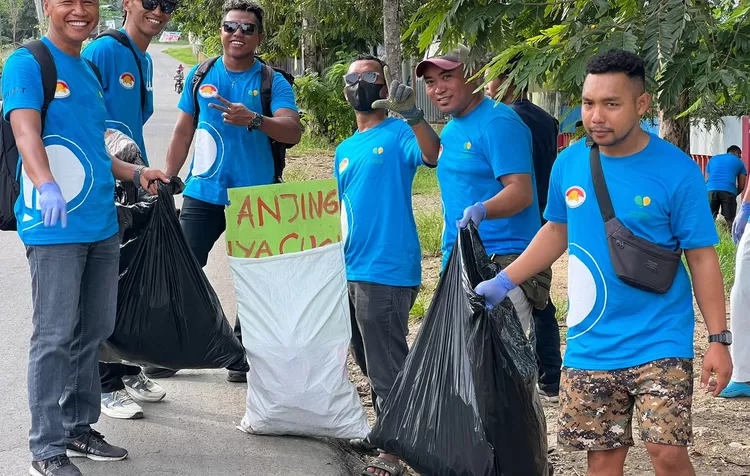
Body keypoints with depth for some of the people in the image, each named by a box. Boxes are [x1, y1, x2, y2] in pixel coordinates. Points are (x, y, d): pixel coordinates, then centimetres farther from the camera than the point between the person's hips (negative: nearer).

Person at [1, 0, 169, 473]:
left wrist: (136, 173, 15)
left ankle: (79, 429, 26)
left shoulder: (90, 72, 17)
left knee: (95, 332, 13)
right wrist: (47, 185, -39)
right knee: (55, 337, -5)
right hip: (54, 228, -8)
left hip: (102, 225, 8)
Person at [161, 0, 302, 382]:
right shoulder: (200, 76, 7)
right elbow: (183, 133, 13)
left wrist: (253, 119, -34)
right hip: (203, 194, 2)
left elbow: (292, 131, -17)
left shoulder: (274, 83, -2)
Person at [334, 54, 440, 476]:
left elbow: (434, 157, -26)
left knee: (388, 367, -5)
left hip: (387, 271, -8)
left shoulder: (398, 134, -5)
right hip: (352, 270, 8)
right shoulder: (345, 151, 18)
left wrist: (412, 115, -40)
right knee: (370, 364, 18)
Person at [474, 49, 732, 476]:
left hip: (660, 342, -4)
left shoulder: (678, 172, -11)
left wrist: (719, 339, -10)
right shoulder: (569, 163, 0)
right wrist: (504, 281, 10)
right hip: (591, 345, 4)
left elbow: (702, 257, -6)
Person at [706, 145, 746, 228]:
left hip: (711, 190, 2)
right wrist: (734, 195, 33)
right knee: (730, 220, 2)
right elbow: (741, 186, 17)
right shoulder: (739, 162, 21)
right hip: (728, 191, -2)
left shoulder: (713, 159, 29)